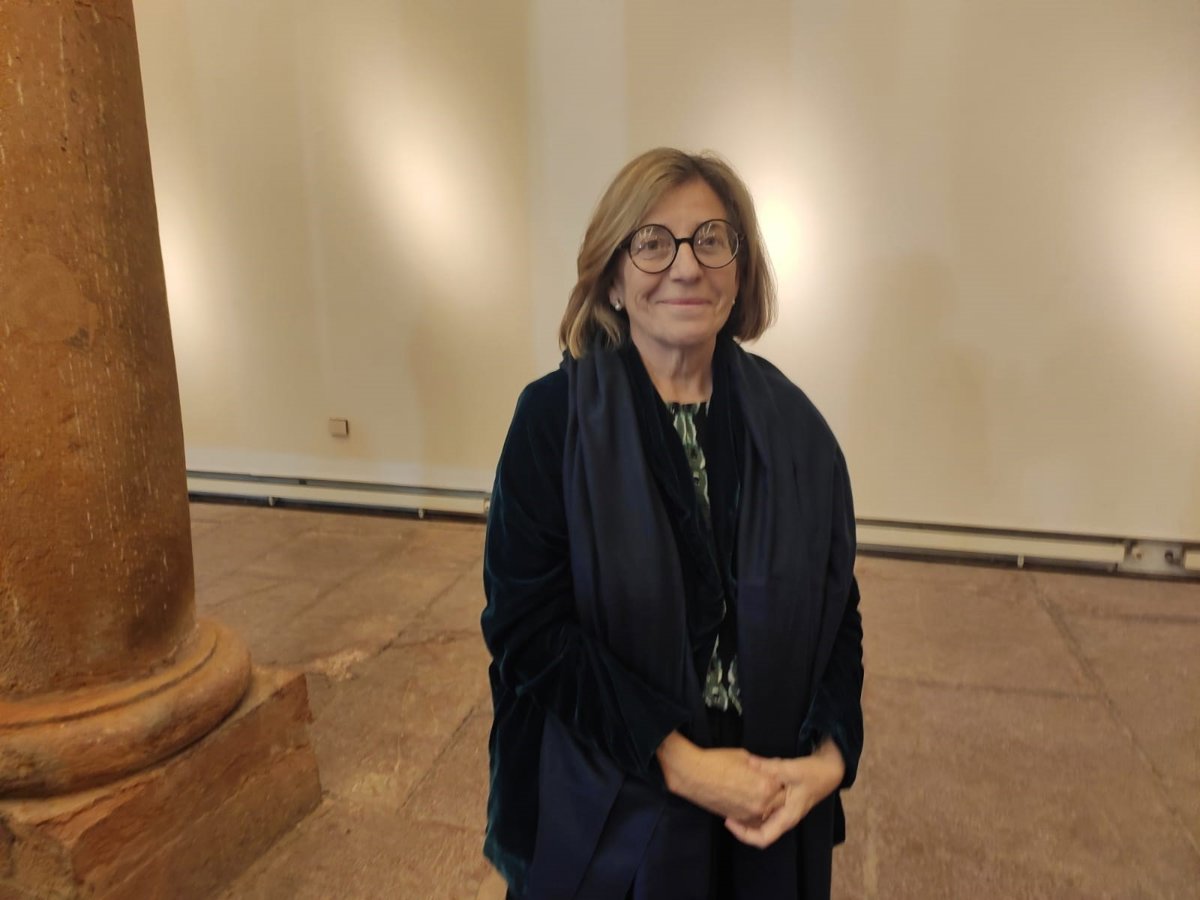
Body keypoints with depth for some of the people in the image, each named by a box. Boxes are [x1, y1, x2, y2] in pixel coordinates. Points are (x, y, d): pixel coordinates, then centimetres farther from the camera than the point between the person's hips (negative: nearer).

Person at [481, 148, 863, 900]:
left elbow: (837, 605, 0)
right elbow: (529, 625, -15)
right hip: (610, 803, -2)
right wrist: (677, 760, -18)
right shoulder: (555, 416, -13)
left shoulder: (791, 423, -3)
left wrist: (831, 754, -14)